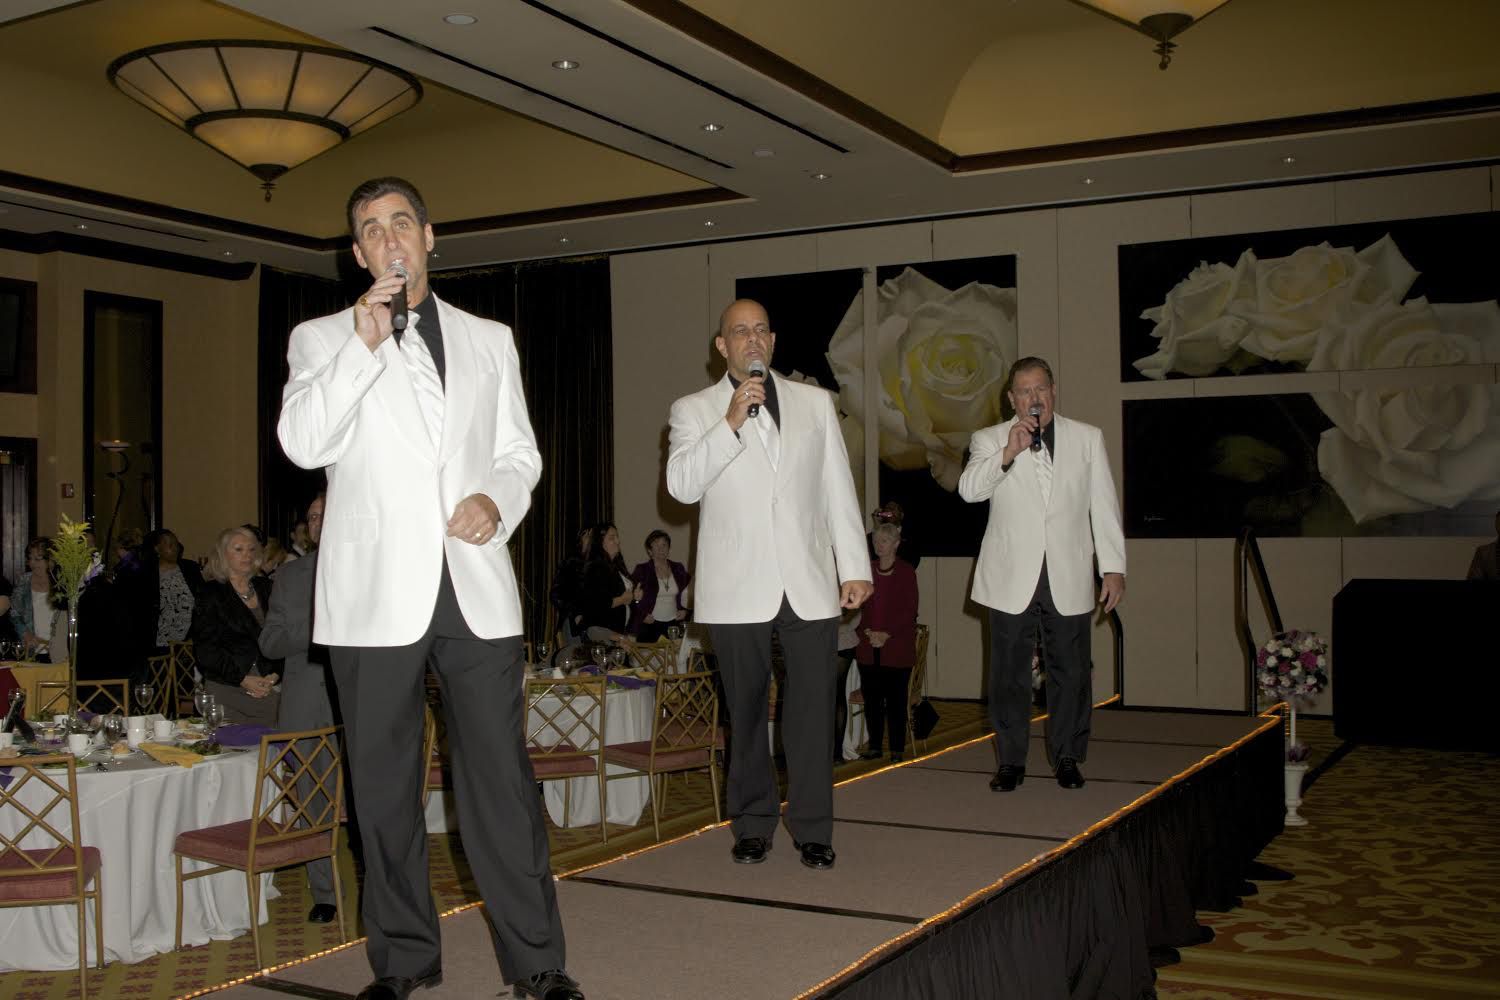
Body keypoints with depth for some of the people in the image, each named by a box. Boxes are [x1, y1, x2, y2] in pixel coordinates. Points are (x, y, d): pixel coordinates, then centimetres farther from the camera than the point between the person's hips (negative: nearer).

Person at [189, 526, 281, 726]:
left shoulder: (266, 588, 15)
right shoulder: (210, 594, 3)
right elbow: (204, 649, -3)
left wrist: (275, 675, -5)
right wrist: (243, 679, -10)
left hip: (268, 688, 3)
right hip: (228, 691, -3)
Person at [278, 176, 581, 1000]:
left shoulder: (488, 339, 16)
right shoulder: (322, 338, 9)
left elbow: (518, 452, 17)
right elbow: (302, 442, -8)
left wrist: (498, 501, -5)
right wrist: (364, 344, -14)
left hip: (477, 588, 1)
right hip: (376, 592, -1)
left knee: (501, 773, 0)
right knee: (385, 781, 7)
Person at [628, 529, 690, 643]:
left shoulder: (678, 569, 12)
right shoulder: (641, 570, 2)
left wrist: (685, 610, 9)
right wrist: (642, 615, -7)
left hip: (674, 624, 3)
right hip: (650, 625, -3)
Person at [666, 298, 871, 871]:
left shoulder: (815, 403, 13)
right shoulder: (694, 410, 6)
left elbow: (838, 489, 12)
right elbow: (682, 485, -10)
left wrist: (855, 566, 7)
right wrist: (731, 422, -18)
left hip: (809, 585, 1)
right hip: (737, 588, -1)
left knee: (813, 709, -2)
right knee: (745, 710, 7)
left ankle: (812, 829, 7)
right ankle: (753, 824, 20)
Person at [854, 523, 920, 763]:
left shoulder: (906, 571, -1)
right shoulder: (867, 569, 10)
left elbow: (910, 611, -3)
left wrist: (887, 634, -11)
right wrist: (867, 631, -4)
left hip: (897, 646, -3)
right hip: (869, 646, 4)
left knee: (895, 698, -2)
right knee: (871, 697, 3)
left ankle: (897, 748, 5)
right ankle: (874, 747, 12)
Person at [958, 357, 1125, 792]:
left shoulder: (1088, 437, 10)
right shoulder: (989, 440, 6)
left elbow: (1104, 507, 9)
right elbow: (969, 490, -11)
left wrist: (1113, 567, 3)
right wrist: (1008, 453, -24)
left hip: (1069, 577, 1)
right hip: (1012, 578, -1)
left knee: (1070, 671, 4)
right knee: (1009, 672, 3)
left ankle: (1067, 757, 18)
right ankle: (1010, 760, 13)